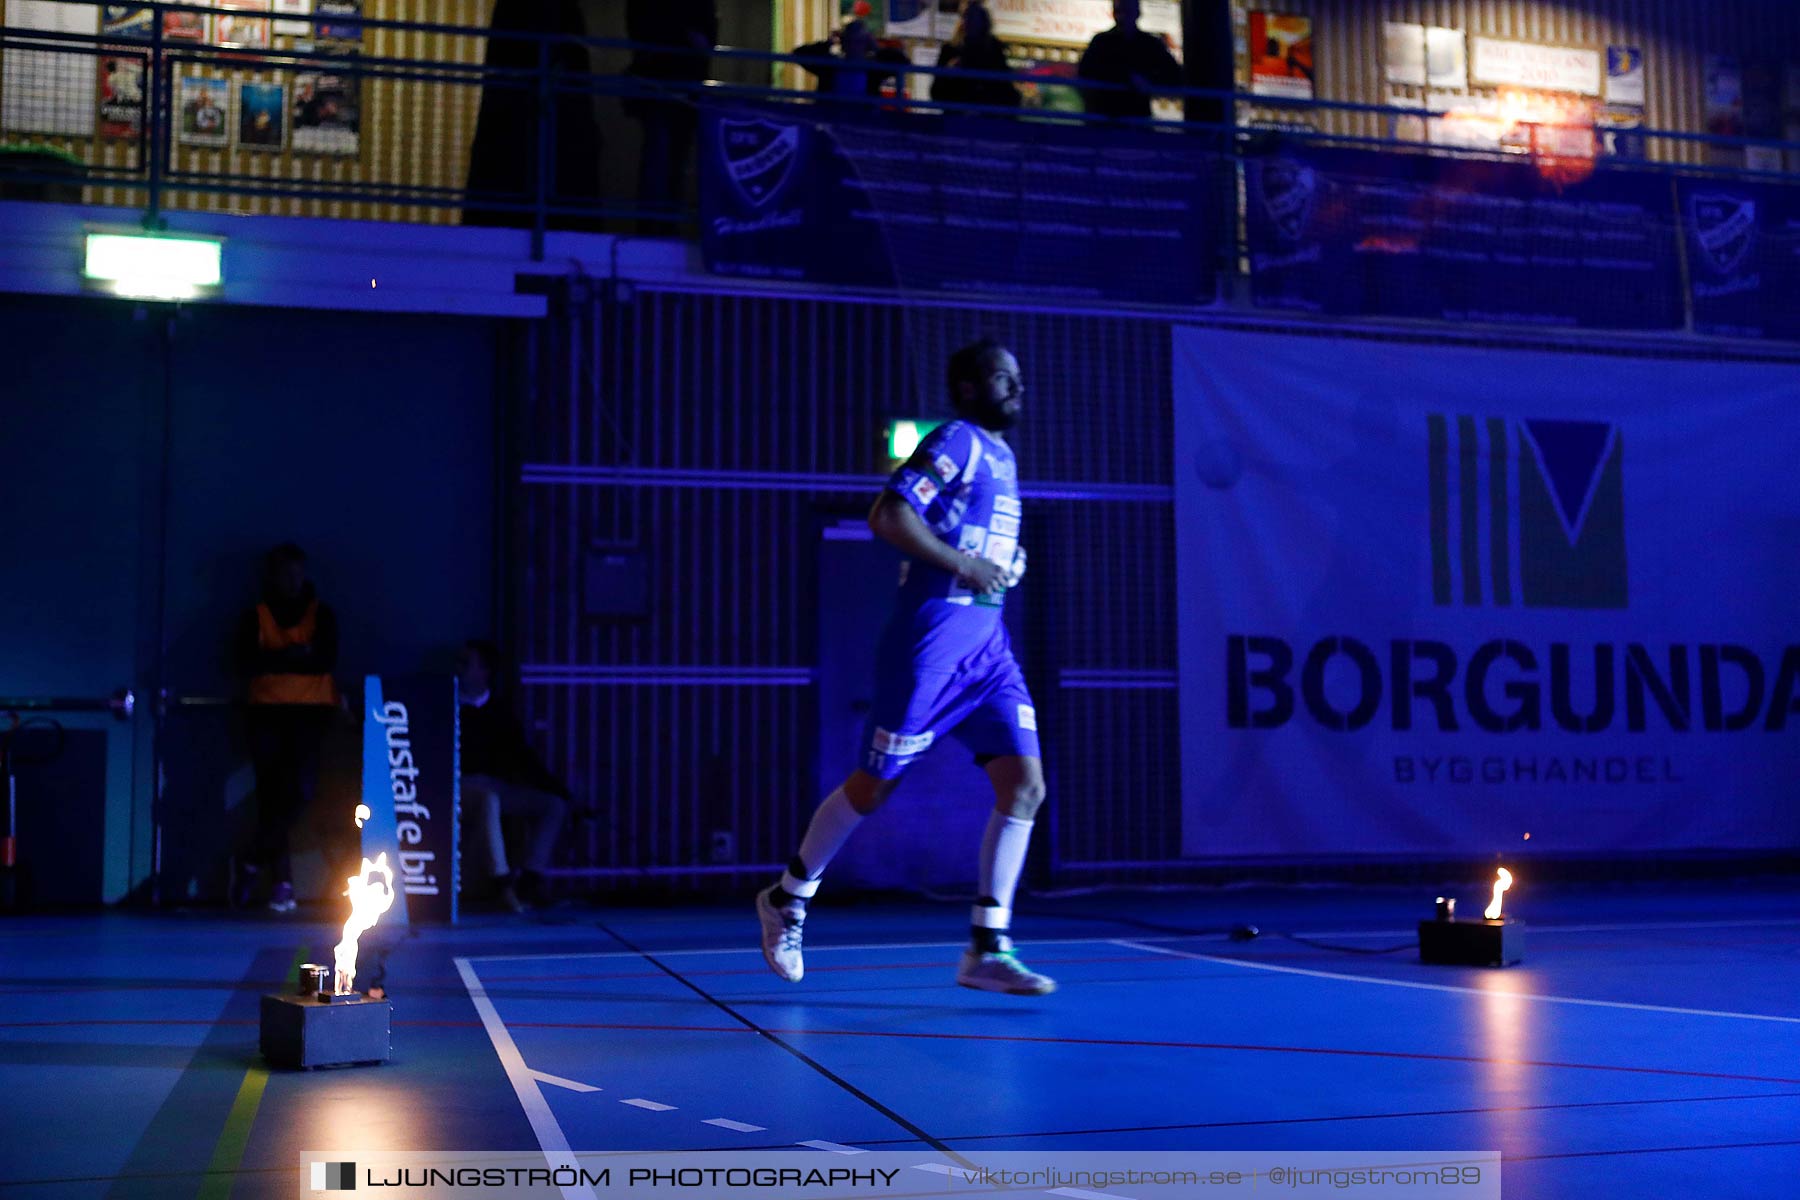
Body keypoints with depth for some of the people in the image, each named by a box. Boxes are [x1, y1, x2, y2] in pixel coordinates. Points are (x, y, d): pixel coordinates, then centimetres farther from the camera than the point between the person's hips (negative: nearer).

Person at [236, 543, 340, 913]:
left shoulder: (321, 613, 7)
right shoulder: (256, 616, 7)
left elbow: (326, 660, -7)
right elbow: (247, 663, -7)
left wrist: (275, 659, -10)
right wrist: (295, 657, -13)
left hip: (311, 709, 0)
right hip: (267, 709, 1)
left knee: (301, 789, -16)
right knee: (270, 793, -4)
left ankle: (257, 863, -1)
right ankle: (282, 880, 0)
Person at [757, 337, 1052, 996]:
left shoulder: (1002, 455, 18)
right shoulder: (955, 441, -9)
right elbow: (888, 516, -21)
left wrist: (1005, 562, 15)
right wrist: (963, 565, -20)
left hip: (987, 644, 8)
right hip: (932, 637, -8)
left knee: (1025, 784, -5)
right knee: (872, 787, 2)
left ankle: (986, 951, 0)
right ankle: (787, 899, 25)